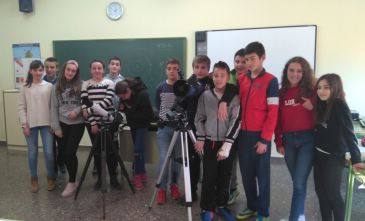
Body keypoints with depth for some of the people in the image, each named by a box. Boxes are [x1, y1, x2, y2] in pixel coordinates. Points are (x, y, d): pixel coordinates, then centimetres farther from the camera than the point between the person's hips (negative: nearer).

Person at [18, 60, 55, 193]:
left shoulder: (49, 86, 1)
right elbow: (21, 107, 2)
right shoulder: (25, 88, 3)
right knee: (32, 153, 8)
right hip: (31, 124, 1)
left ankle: (50, 178, 19)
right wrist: (24, 124, -5)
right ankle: (34, 179, 24)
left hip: (46, 124, -1)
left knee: (49, 152, 1)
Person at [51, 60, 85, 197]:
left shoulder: (81, 86, -2)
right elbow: (54, 108, 2)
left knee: (70, 152, -7)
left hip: (77, 124, -3)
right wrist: (56, 127, -3)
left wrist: (77, 111, -19)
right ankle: (72, 178, 28)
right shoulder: (57, 87, 4)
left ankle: (72, 182, 9)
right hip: (62, 124, 3)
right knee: (63, 153, 8)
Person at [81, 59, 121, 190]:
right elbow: (84, 104, -3)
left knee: (110, 150, 0)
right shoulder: (85, 84, 4)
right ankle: (99, 178, 22)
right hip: (92, 123, 1)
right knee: (97, 151, 9)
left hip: (108, 122, -1)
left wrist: (89, 110, -15)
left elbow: (108, 101, -11)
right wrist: (92, 123, -11)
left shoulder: (109, 83, 2)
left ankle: (113, 178, 14)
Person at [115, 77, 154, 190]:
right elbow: (123, 106, 10)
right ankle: (142, 173, 22)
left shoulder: (142, 94, -30)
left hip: (142, 124, -6)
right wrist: (122, 107, -15)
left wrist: (130, 114, -25)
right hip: (133, 123, 6)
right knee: (139, 149, 11)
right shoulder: (123, 95, -10)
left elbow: (149, 114, -25)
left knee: (138, 149, -12)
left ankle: (137, 175, 2)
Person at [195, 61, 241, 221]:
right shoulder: (205, 96, 2)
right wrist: (200, 138, -2)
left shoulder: (234, 97, -2)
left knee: (224, 177, 9)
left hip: (227, 143, 0)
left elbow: (236, 121, -7)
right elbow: (199, 118, 7)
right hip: (209, 143, 0)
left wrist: (226, 145, -12)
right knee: (209, 177, 2)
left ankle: (222, 206, 28)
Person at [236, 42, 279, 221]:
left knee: (262, 175, 8)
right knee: (246, 174, 13)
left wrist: (265, 139, -13)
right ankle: (251, 207, 31)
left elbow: (273, 113, -9)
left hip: (260, 136, -4)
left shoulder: (270, 81, -6)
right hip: (243, 134, 5)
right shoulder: (241, 79, 8)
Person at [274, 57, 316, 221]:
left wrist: (312, 107, -17)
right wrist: (279, 142, 5)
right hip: (288, 140, 3)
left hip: (307, 139, -3)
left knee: (299, 182, -6)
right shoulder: (282, 93, 7)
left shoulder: (311, 90, -1)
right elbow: (278, 119, 8)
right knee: (297, 181, 12)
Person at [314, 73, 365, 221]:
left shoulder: (340, 106, -15)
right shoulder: (322, 105, 8)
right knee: (321, 191, 14)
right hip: (319, 155, 8)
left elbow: (349, 133, -21)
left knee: (333, 194, 3)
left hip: (334, 157, -8)